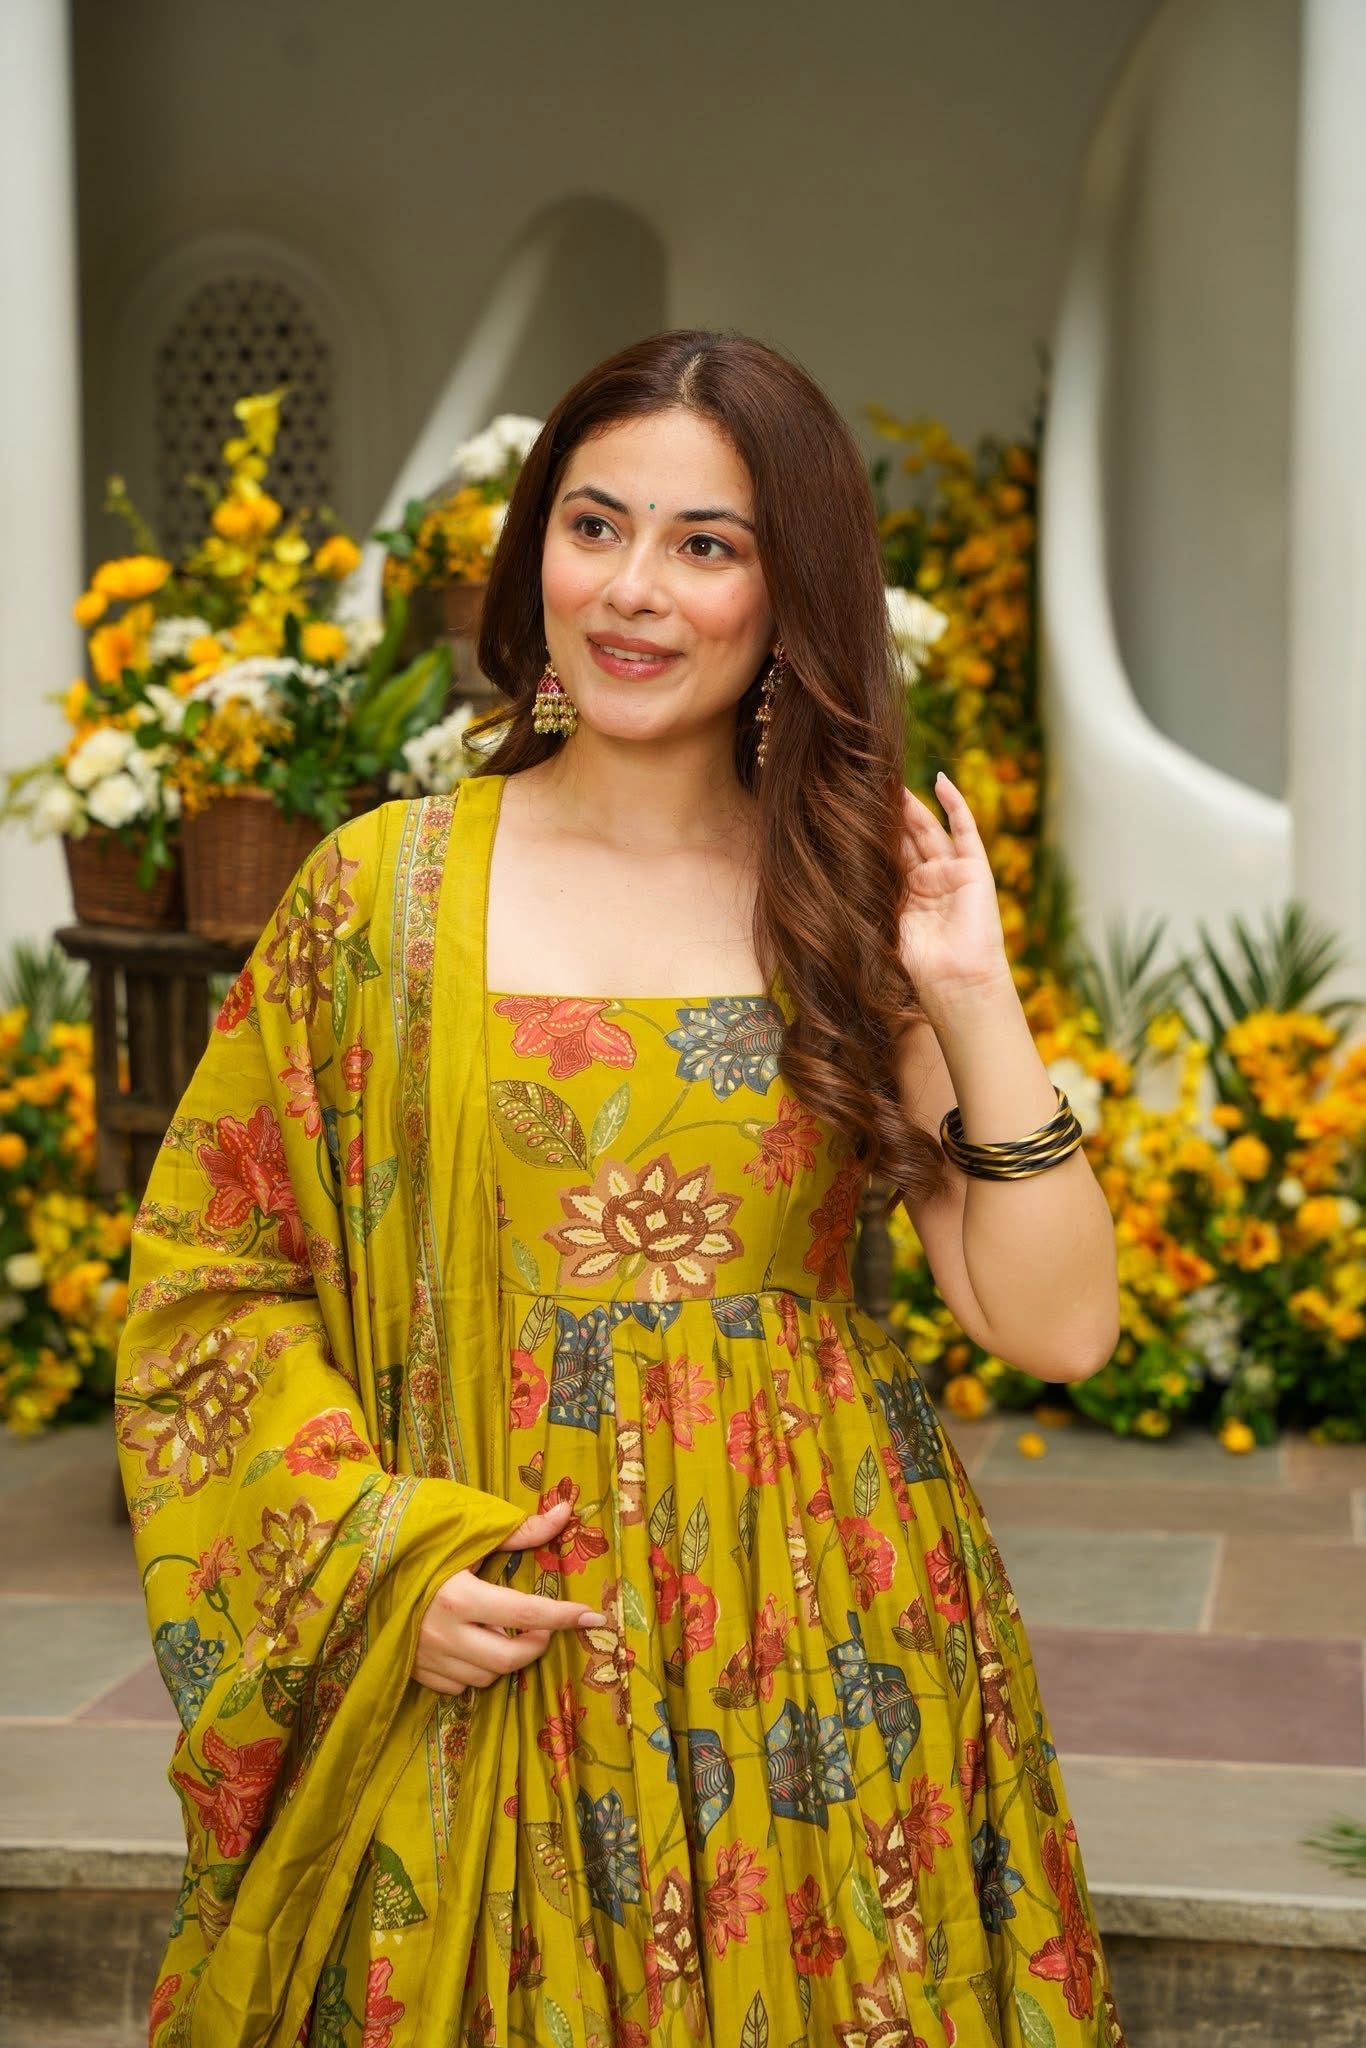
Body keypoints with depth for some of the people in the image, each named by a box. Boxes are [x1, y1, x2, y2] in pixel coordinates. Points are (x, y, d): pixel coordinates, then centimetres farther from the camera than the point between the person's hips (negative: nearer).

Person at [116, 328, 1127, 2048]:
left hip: (821, 1671, 1)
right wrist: (377, 1549, -10)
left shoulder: (855, 905, 2)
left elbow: (1055, 1327, -3)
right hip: (478, 1676, -1)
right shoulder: (383, 888, -1)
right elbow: (211, 1279, 2)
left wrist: (974, 996, -10)